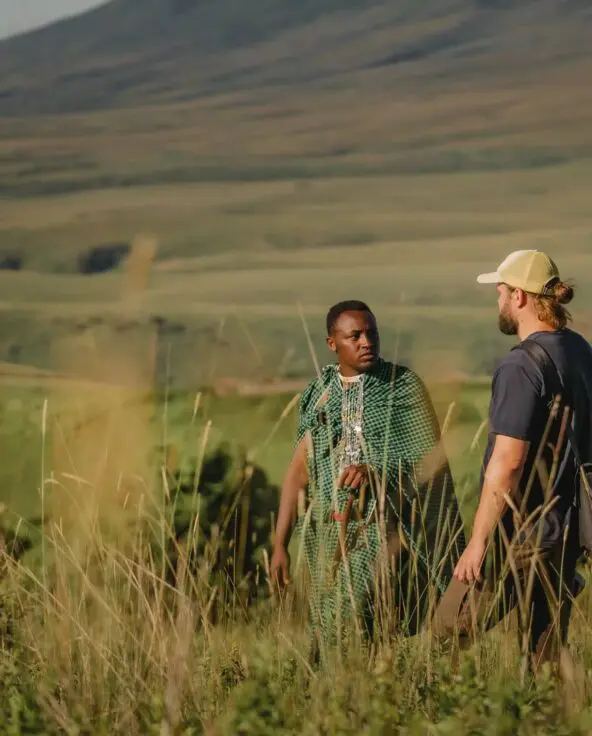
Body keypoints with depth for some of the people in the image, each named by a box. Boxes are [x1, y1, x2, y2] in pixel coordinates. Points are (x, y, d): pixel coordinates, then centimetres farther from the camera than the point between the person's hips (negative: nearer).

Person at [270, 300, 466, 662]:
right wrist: (280, 544, 7)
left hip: (380, 527, -4)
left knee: (350, 621, -18)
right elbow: (299, 470, 11)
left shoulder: (404, 386, 0)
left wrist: (376, 473, -19)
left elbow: (431, 463, -2)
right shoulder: (319, 394, 10)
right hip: (329, 529, 4)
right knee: (326, 629, 3)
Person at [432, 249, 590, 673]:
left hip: (520, 539, -8)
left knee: (445, 638, 0)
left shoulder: (522, 367, -17)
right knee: (546, 660, 11)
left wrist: (479, 542, -18)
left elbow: (507, 463, -22)